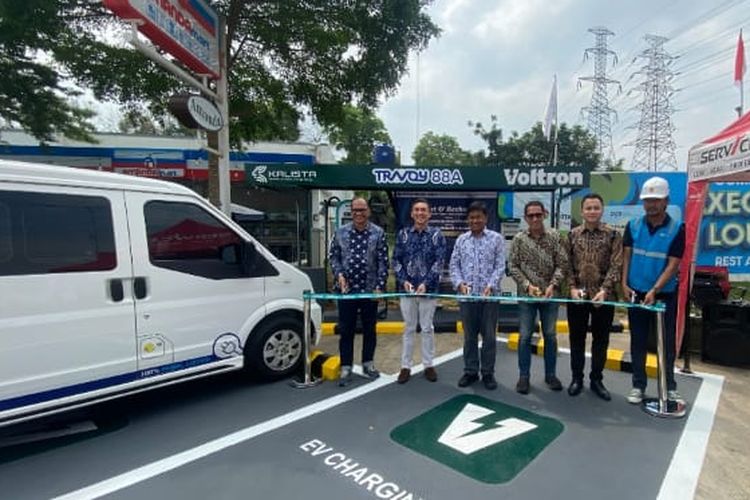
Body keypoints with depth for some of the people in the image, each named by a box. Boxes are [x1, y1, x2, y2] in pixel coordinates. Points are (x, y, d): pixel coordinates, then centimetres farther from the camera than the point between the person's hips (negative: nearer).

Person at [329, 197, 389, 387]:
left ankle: (368, 364, 29)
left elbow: (383, 262, -2)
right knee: (346, 330, 5)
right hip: (346, 289, 1)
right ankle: (346, 369, 16)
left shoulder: (378, 233, 0)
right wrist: (339, 274, -8)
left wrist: (379, 286, -9)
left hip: (370, 289, 0)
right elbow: (333, 256, 9)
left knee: (369, 329, 12)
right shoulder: (340, 232, 4)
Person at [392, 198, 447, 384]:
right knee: (409, 328, 10)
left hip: (429, 288, -1)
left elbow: (439, 261, -7)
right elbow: (396, 260, 3)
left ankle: (428, 365, 23)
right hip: (406, 288, 1)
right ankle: (406, 366, 20)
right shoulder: (403, 234, 4)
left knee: (427, 328, 9)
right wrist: (404, 281, -11)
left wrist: (426, 283, -17)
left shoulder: (436, 235, -1)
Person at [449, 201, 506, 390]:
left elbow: (500, 266, -4)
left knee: (489, 336, 7)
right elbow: (454, 265, 6)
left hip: (489, 296, -2)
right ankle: (470, 371, 24)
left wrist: (491, 285, -18)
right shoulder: (461, 240, 8)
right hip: (467, 296, 2)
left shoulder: (497, 239, 1)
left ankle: (488, 373, 21)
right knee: (469, 336, 11)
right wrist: (459, 283, -11)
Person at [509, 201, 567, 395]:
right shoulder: (518, 239, -2)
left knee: (550, 335, 11)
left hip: (549, 295, 1)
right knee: (525, 337, 5)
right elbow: (513, 267, -3)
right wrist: (527, 285, -14)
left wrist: (553, 285, -16)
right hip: (526, 296, -1)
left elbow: (562, 264, -3)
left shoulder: (554, 237, -1)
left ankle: (550, 374, 27)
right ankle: (523, 376, 17)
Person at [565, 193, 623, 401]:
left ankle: (596, 380, 26)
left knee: (601, 340, 10)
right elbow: (568, 265, 3)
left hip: (603, 296, -1)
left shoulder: (613, 235, -2)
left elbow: (615, 266, -7)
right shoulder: (573, 234, 4)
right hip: (577, 296, 1)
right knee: (577, 339, 10)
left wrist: (604, 290, -18)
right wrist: (572, 287, -8)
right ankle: (577, 378, 24)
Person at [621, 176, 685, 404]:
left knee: (667, 342, 10)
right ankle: (638, 385, 20)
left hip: (665, 295, -1)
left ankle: (669, 387, 26)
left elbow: (673, 264, -10)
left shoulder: (677, 229, -5)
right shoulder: (633, 226, 1)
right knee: (638, 342, 9)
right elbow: (626, 256, 2)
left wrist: (654, 290, -20)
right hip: (636, 293, 1)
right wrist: (624, 283, -9)